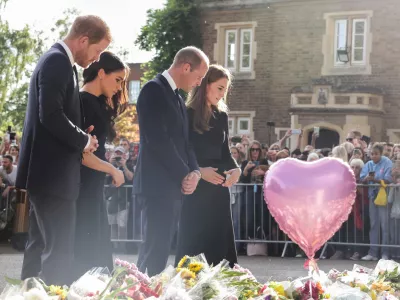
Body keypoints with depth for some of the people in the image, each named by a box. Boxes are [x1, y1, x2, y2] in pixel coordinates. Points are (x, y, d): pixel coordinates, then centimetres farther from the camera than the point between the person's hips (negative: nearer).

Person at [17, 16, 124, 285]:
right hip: (52, 172, -11)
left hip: (49, 172, 11)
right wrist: (84, 140, -11)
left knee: (41, 246, 14)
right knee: (60, 250, -9)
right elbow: (51, 115, -24)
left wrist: (81, 139, 7)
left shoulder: (57, 61, 17)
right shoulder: (58, 61, -15)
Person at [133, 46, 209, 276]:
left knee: (160, 248, 8)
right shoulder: (154, 90, -10)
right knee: (157, 248, -11)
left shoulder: (177, 98, 19)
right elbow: (158, 140, -18)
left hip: (175, 185, 9)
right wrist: (184, 175, -12)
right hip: (158, 184, -9)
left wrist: (195, 172, -1)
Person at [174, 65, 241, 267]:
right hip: (195, 189, -6)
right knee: (193, 241, -1)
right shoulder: (187, 115, -7)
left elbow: (225, 152, 14)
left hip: (218, 189, 6)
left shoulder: (222, 116, 11)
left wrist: (236, 169, -5)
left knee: (219, 240, 5)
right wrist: (199, 171, -21)